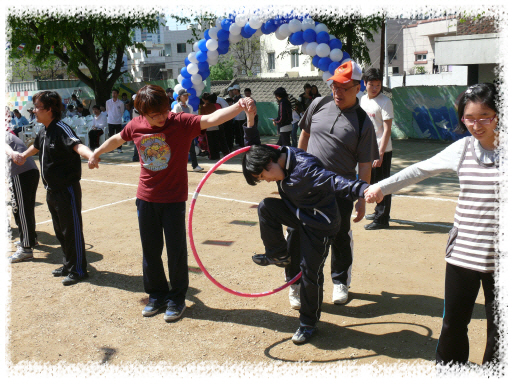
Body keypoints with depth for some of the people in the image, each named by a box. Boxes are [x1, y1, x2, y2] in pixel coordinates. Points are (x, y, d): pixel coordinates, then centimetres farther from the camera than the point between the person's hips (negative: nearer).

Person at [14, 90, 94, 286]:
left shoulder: (61, 129, -19)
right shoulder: (43, 132, 8)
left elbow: (77, 145, -39)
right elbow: (36, 146, 31)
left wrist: (91, 155, -59)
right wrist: (23, 156, 48)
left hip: (67, 190, -9)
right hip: (52, 190, 9)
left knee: (72, 231, 1)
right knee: (60, 231, 19)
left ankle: (79, 270, 13)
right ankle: (69, 264, 34)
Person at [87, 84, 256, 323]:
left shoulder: (181, 122, -15)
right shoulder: (136, 126, -3)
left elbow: (211, 119, -31)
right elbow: (117, 139, 19)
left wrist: (239, 106, -48)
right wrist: (96, 154, 35)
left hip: (173, 199, -4)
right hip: (146, 198, 4)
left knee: (176, 249, 2)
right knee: (150, 249, 13)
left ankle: (177, 299, 21)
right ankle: (156, 295, 31)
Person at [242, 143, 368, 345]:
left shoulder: (304, 168, -30)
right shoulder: (284, 164, -3)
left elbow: (333, 181, -42)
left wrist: (362, 189, -56)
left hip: (320, 225, -8)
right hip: (299, 215, 8)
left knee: (310, 272, -2)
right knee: (266, 207, -10)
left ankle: (309, 323, 18)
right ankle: (278, 255, 8)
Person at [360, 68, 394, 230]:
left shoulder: (385, 102, -13)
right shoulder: (363, 99, 10)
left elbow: (387, 129, -17)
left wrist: (380, 154, -22)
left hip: (381, 151, -8)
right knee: (373, 182, 19)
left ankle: (382, 219, 5)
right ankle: (379, 211, 36)